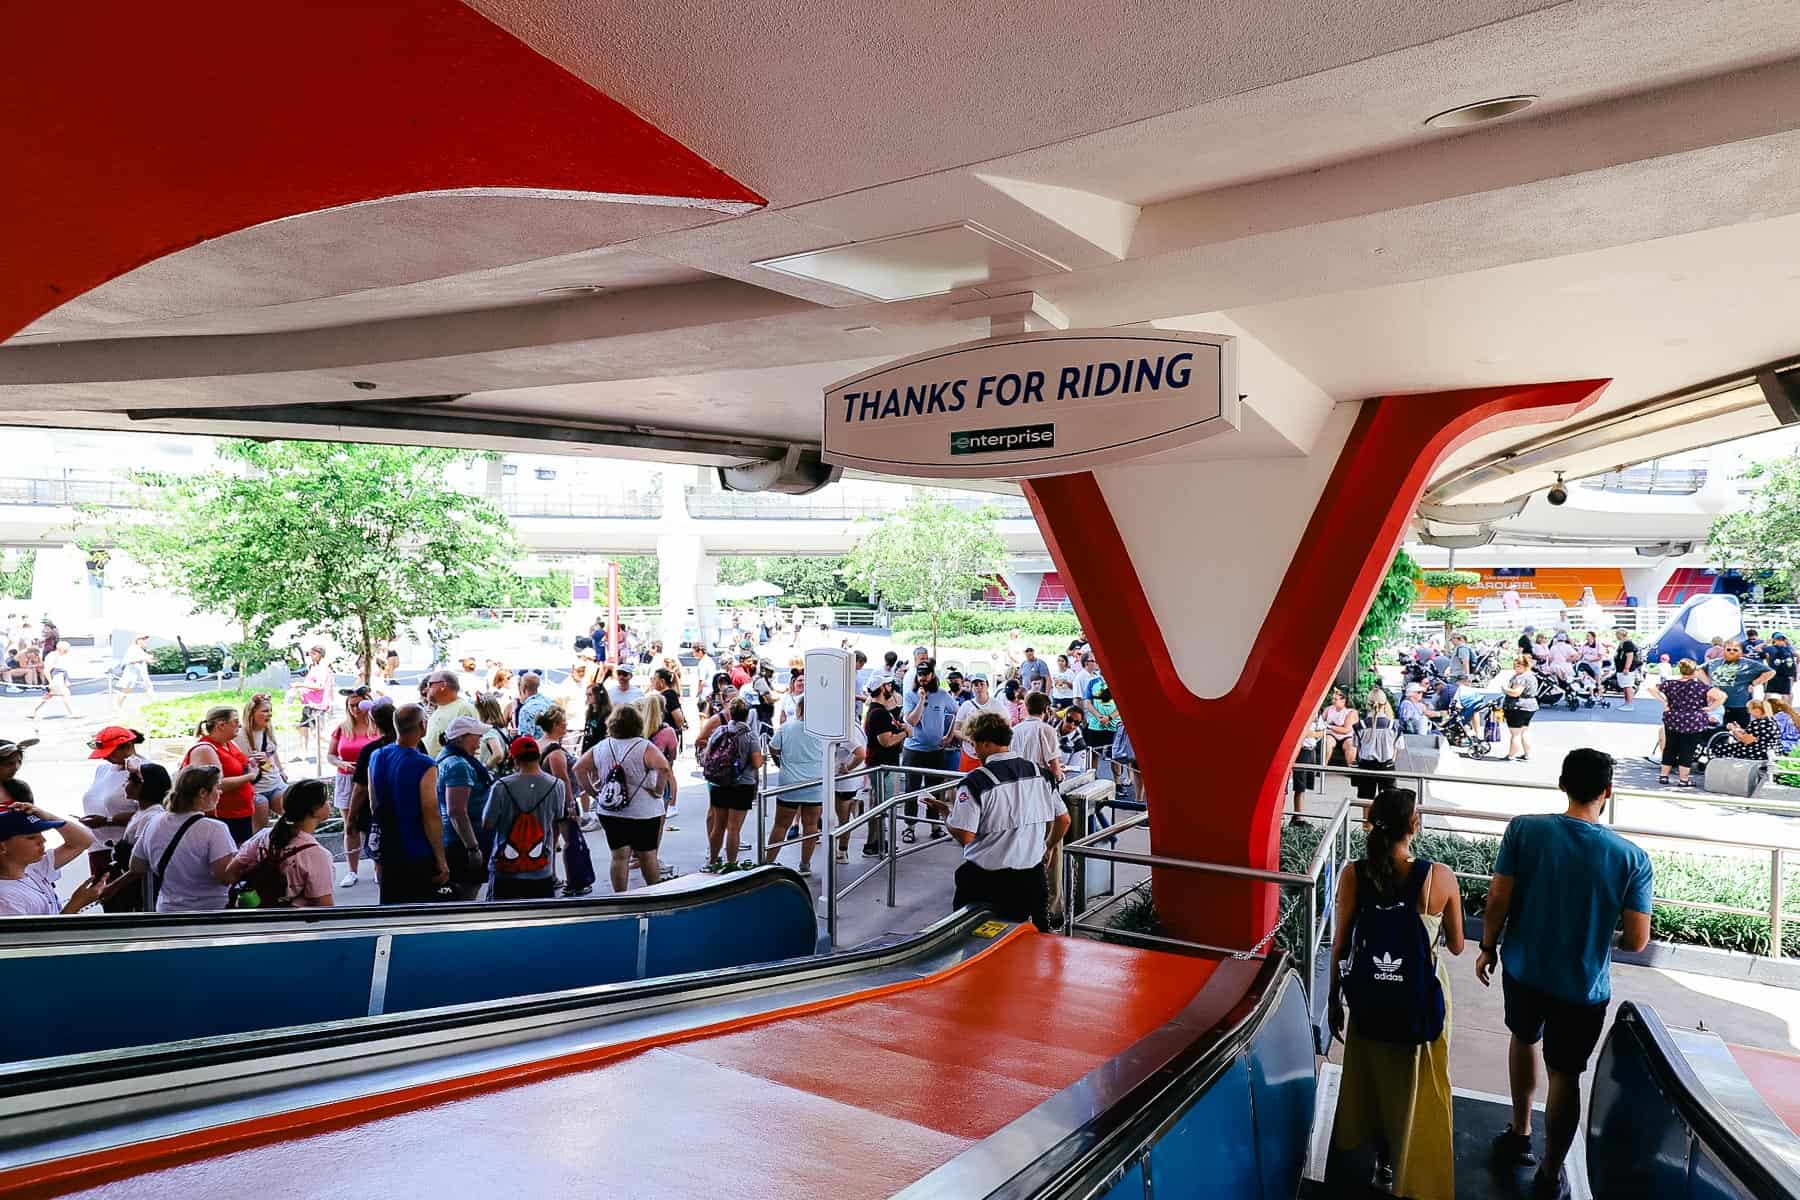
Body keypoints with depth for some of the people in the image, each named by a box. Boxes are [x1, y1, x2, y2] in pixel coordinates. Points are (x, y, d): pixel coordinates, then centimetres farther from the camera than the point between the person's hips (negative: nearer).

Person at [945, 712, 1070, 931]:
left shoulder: (975, 781, -16)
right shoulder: (1039, 773, 1)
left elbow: (965, 836, -19)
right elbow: (1064, 819, 9)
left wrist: (949, 814, 0)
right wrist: (1048, 848, 25)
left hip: (986, 878, -4)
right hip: (1032, 876, 5)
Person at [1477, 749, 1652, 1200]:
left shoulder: (1525, 829, -16)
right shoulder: (1632, 858, -16)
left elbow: (1498, 900, -14)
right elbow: (1637, 941, -13)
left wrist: (1489, 948, 3)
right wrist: (1603, 940, 10)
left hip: (1523, 968, 2)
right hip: (1583, 985, -1)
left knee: (1524, 1038, 29)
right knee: (1565, 1075, 15)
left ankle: (1520, 1136, 43)